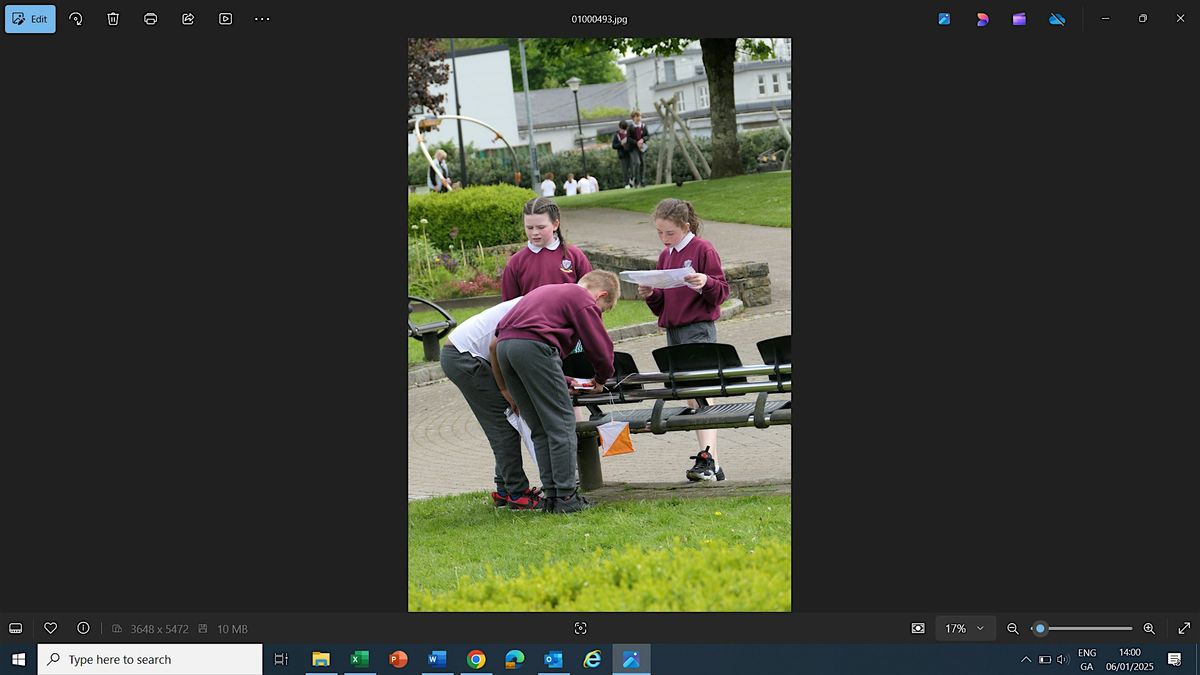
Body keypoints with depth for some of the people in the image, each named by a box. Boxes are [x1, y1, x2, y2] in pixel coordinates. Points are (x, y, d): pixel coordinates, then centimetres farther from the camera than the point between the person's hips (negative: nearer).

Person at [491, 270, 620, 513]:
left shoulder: (548, 291, 32)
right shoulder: (585, 300, 7)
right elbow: (601, 350, 2)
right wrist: (600, 380, 24)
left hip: (504, 345, 8)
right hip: (533, 346, -8)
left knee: (540, 429, 14)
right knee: (562, 424, 0)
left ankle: (551, 495, 13)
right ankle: (566, 497, -1)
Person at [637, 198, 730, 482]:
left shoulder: (703, 250, -4)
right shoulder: (665, 256, 16)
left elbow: (722, 292, -6)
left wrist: (706, 283, -25)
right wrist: (650, 295, 0)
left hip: (699, 328, -7)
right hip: (673, 331, 7)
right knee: (690, 397, 5)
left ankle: (709, 459, -24)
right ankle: (707, 461, 7)